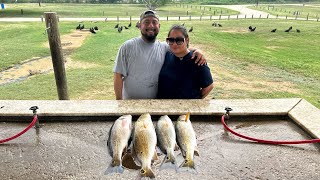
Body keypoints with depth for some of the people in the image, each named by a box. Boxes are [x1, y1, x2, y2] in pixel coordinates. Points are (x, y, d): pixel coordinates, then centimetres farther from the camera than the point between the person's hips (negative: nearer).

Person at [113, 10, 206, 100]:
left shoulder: (164, 47, 1)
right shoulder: (128, 46, -7)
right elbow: (118, 75, -8)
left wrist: (197, 51, -13)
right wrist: (119, 99, -12)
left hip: (157, 98, 3)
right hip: (130, 98, -3)